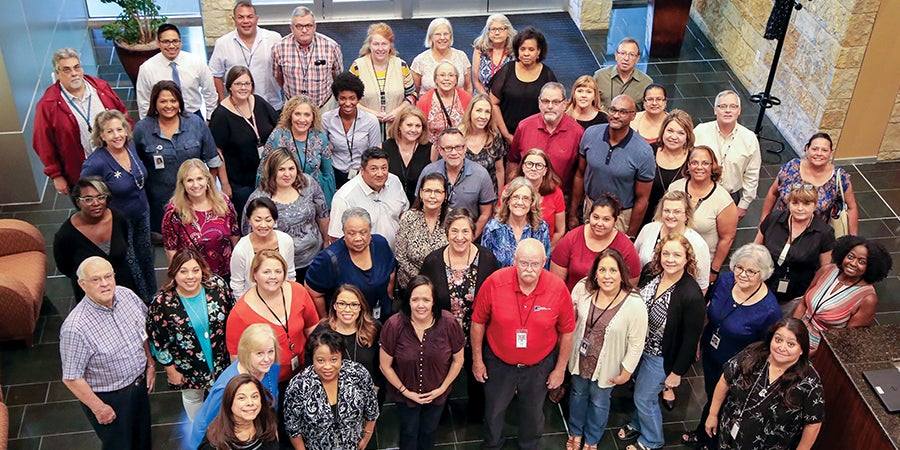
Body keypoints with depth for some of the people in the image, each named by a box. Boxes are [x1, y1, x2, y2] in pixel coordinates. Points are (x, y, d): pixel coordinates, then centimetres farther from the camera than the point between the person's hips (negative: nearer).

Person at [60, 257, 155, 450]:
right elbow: (71, 378, -24)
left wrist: (150, 364, 6)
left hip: (140, 384, 5)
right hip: (108, 398, -5)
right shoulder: (75, 328, -32)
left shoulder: (127, 295, -14)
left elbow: (144, 329, 5)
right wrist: (98, 408, -15)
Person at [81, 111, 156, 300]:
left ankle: (152, 296, 46)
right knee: (130, 263, 13)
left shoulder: (130, 146, -10)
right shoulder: (96, 162, -30)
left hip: (142, 213, 6)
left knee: (146, 255, 24)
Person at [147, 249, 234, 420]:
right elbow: (158, 341, -12)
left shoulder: (217, 285, -18)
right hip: (189, 370, -1)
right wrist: (171, 370, -6)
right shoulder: (161, 303, -23)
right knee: (193, 398, 25)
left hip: (222, 361, 2)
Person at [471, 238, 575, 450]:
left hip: (539, 365, 0)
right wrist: (477, 359, -2)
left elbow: (566, 331, -8)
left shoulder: (558, 288, -21)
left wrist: (560, 369, -1)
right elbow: (478, 322, -8)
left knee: (533, 412, 24)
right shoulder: (495, 282, -23)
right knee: (494, 410, 22)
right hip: (498, 362, 0)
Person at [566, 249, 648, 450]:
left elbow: (636, 343, -18)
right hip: (580, 357, 3)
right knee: (578, 394, 26)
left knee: (599, 402, 22)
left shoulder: (634, 304, -29)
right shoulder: (583, 288, -20)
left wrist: (626, 371, -10)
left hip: (606, 365, -2)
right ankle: (575, 433, 55)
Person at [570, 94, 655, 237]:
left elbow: (641, 199, -12)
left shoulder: (643, 152, -20)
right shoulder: (591, 134, -10)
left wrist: (630, 236, -8)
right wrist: (573, 214, 5)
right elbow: (580, 174, 1)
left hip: (621, 216, -3)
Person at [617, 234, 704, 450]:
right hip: (639, 346, 5)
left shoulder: (692, 295, -30)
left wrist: (677, 372, -12)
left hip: (661, 357, -5)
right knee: (640, 389, 26)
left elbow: (691, 339, -20)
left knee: (644, 397, 12)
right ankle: (638, 424, 55)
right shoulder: (650, 271, -14)